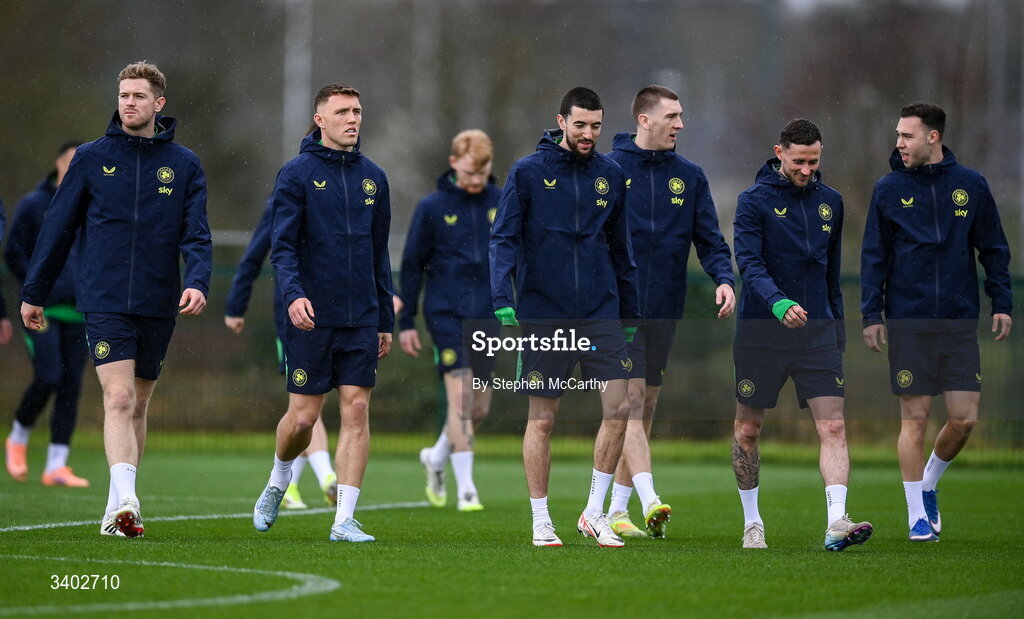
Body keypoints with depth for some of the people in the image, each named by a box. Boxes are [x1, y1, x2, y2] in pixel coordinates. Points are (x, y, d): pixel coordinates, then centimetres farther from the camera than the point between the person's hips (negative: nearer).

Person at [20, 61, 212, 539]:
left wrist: (198, 282, -18)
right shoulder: (92, 158, 4)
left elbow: (196, 235, 1)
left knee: (137, 404, 10)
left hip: (158, 305, 2)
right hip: (104, 302, -2)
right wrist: (33, 294, 10)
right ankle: (125, 502, -26)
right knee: (119, 398, -16)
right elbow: (58, 228, 9)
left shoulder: (184, 165, 7)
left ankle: (117, 509, 19)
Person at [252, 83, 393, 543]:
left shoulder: (372, 177, 11)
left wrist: (386, 320, 15)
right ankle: (277, 484, 30)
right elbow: (282, 245, -9)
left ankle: (344, 520, -2)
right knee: (303, 416, 0)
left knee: (357, 410, -4)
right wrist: (293, 294, -26)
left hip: (362, 319, 4)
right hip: (312, 316, -4)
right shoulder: (297, 173, -3)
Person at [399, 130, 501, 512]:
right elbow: (412, 264, 4)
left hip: (486, 316, 3)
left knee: (479, 406, 7)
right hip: (445, 312, -3)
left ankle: (437, 458, 34)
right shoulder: (432, 207, -1)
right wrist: (406, 321, 2)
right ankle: (466, 488, -12)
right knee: (460, 397, -14)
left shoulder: (502, 204, 5)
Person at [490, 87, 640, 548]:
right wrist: (503, 301, -20)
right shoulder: (528, 173, -2)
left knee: (618, 409, -7)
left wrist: (630, 316, 16)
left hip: (601, 314, 3)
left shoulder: (611, 176, 9)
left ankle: (595, 513, 5)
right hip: (542, 315, -3)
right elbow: (503, 238, -7)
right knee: (542, 419, 2)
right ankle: (541, 521, 11)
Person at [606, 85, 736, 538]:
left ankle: (616, 509, 16)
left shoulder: (690, 177, 9)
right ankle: (649, 501, -25)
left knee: (645, 408, 9)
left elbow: (709, 239, 6)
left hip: (665, 309, 5)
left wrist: (724, 278, -12)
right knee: (630, 400, -15)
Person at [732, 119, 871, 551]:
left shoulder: (830, 202, 10)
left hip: (816, 329, 3)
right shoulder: (755, 200, -5)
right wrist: (778, 303, -34)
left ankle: (836, 523, -19)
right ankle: (752, 523, 22)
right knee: (748, 430, 7)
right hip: (760, 331, -3)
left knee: (833, 427, -11)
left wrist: (837, 325, 18)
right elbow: (749, 262, -17)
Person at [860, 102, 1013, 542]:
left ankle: (928, 484, 24)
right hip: (908, 321, -1)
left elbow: (993, 248, 10)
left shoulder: (971, 185, 5)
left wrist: (1002, 303, 2)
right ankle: (918, 515, 8)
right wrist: (871, 314, -3)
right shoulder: (889, 189, 3)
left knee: (964, 418, -2)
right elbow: (874, 256, 4)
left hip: (960, 322, 1)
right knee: (915, 418, -2)